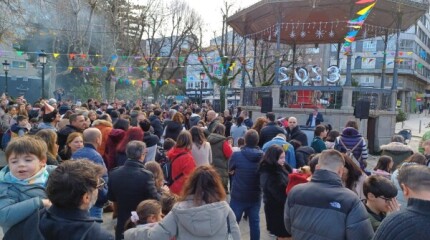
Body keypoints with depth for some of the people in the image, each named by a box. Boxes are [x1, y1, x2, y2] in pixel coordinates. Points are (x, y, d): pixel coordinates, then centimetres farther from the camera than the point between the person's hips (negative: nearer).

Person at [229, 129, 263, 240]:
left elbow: (230, 170, 2)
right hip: (255, 196, 3)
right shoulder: (263, 156, -7)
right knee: (254, 222, 14)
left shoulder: (236, 155, -16)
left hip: (238, 196, -3)